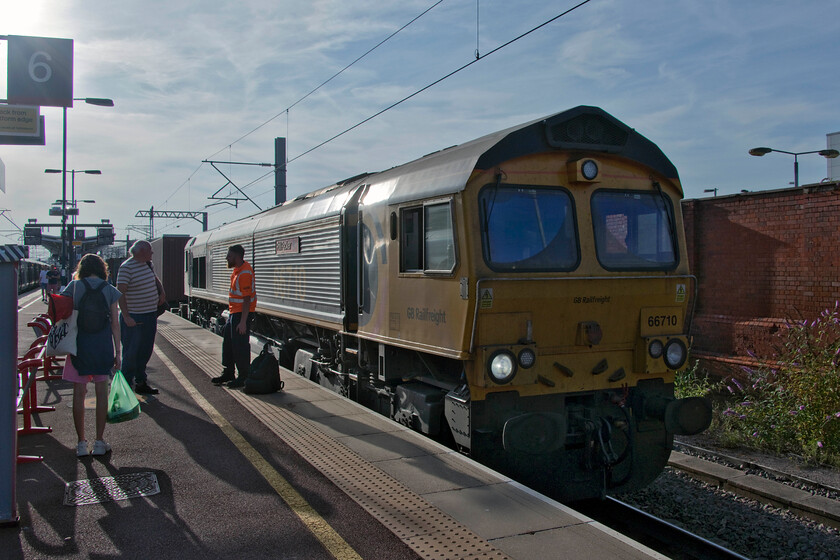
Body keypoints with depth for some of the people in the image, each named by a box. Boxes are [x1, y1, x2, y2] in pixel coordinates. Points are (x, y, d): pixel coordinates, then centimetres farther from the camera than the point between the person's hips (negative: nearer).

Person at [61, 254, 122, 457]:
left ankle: (81, 443, 11)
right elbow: (115, 324, -1)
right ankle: (99, 442, 12)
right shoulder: (110, 290, 0)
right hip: (103, 345, 1)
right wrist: (117, 352, 3)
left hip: (79, 344, -1)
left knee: (79, 393, 7)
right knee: (101, 392, 9)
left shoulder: (74, 287, -1)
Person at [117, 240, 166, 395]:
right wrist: (126, 317, -23)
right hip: (134, 318, -8)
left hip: (150, 315, 8)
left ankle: (141, 383, 25)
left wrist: (162, 292, 12)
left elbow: (156, 279, 32)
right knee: (131, 353, -3)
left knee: (146, 351, 14)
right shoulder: (126, 267, -13)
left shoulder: (148, 264, 11)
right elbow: (120, 293, -18)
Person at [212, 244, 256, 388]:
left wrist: (243, 322, -26)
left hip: (242, 313, -11)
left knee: (240, 345, -5)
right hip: (234, 312, 11)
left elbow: (247, 299, -25)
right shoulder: (238, 268, 9)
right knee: (227, 342, 17)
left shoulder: (244, 273, -23)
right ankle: (228, 373, 29)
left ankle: (243, 378, 5)